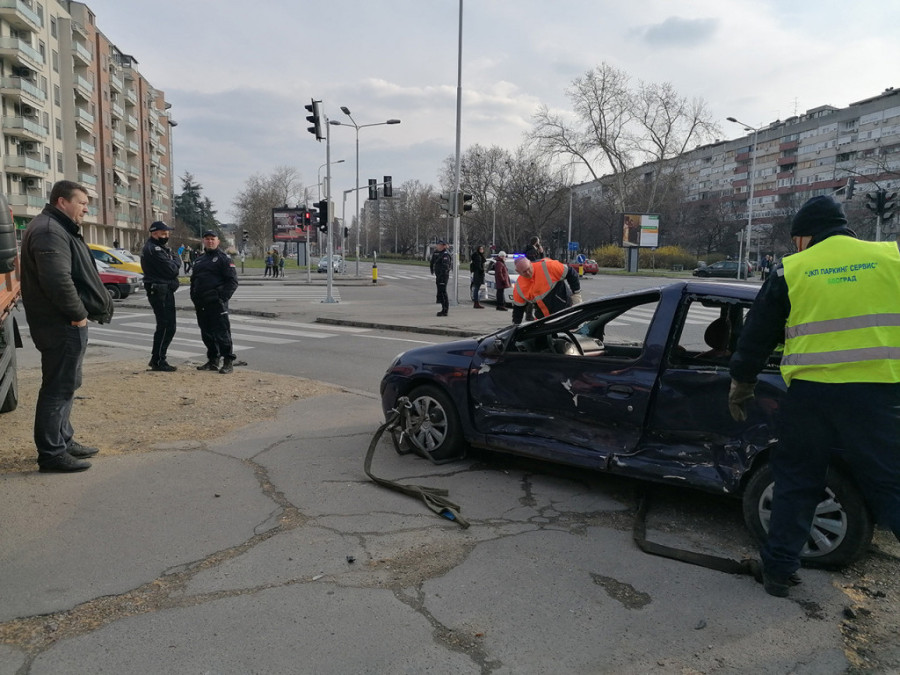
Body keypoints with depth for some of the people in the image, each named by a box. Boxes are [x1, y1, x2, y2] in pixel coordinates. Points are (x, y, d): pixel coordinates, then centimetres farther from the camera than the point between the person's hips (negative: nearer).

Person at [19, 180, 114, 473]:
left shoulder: (59, 229, 19)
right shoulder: (49, 232, -16)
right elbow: (58, 280, -27)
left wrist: (80, 312, 14)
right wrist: (78, 313, -18)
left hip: (65, 323, 11)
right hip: (61, 325, -11)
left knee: (66, 385, 18)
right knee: (59, 387, -5)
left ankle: (63, 441, 30)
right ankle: (52, 453, 2)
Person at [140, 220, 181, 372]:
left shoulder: (159, 247, 19)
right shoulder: (154, 249, -16)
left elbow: (171, 267, 14)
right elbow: (172, 269, -20)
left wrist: (174, 261, -5)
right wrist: (177, 260, -2)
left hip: (162, 291, 11)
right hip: (161, 292, -11)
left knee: (164, 326, 17)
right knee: (166, 327, -7)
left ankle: (156, 359, 24)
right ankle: (158, 361, -1)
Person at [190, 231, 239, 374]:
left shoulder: (224, 258, -1)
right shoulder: (199, 260, 21)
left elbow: (232, 281, -8)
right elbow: (193, 280, 26)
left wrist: (223, 297, -16)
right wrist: (194, 297, 12)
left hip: (216, 303, -7)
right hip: (200, 304, 7)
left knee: (222, 332, -9)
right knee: (206, 333, 11)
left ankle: (228, 362, -5)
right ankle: (213, 361, 20)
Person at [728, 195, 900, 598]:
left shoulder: (790, 270, 2)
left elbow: (757, 335, 7)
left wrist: (741, 386, 18)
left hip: (810, 394, 0)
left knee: (797, 481, 15)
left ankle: (778, 568, 23)